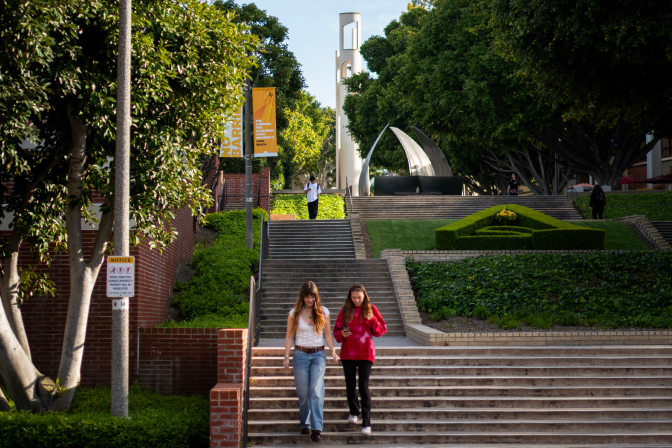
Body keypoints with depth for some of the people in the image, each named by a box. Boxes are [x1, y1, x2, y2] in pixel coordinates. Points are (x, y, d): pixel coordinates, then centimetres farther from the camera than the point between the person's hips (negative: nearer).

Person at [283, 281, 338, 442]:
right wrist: (286, 356, 0)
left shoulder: (323, 312, 4)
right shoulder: (294, 313, 2)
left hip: (318, 355, 0)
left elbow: (327, 333, 8)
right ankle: (305, 424, 22)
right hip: (300, 355, 0)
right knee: (303, 393, 3)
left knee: (316, 391, -12)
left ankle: (316, 429, -15)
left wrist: (332, 351, -5)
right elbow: (289, 335, 5)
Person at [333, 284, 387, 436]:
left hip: (365, 353, -3)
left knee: (363, 386, -10)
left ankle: (366, 423, -9)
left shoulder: (371, 309, 2)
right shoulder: (345, 310, 5)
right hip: (348, 353, 3)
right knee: (350, 385, 10)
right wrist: (342, 334, -13)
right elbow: (336, 330, 10)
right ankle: (354, 412, 36)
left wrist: (372, 319, -14)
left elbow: (382, 330, 3)